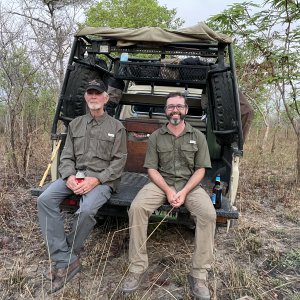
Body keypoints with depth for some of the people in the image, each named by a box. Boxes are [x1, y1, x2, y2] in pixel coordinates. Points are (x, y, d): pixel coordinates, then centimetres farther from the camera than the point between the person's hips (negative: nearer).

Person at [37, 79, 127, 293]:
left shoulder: (116, 127, 3)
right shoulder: (75, 124, 15)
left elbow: (119, 162, -4)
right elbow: (66, 157, 11)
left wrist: (95, 180, -18)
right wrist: (69, 176, -11)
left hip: (103, 178, -4)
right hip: (76, 175, 5)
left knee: (87, 210, -33)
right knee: (45, 200, -20)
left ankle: (67, 256, -3)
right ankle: (66, 260, -18)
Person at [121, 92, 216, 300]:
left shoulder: (198, 137, 5)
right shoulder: (156, 137, 4)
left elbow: (200, 169, 1)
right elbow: (151, 169, 1)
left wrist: (184, 192, -15)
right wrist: (168, 191, -15)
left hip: (189, 184, 0)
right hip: (161, 182, 0)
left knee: (208, 214, -29)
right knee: (137, 207, -28)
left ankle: (199, 274, -15)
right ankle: (138, 268, -15)